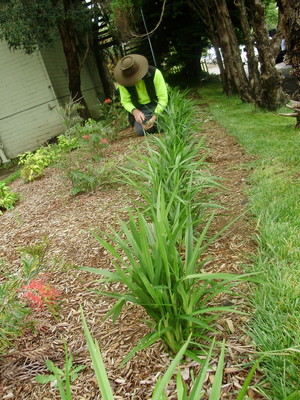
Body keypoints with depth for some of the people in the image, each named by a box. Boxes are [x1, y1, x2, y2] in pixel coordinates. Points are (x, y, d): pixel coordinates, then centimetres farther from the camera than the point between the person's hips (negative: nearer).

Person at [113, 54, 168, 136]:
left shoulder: (155, 73, -22)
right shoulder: (123, 81, -14)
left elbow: (163, 98, -19)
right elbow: (125, 101, -6)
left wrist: (154, 117, -32)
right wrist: (135, 111, -28)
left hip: (157, 105, -2)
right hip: (139, 109, 2)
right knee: (142, 131, -22)